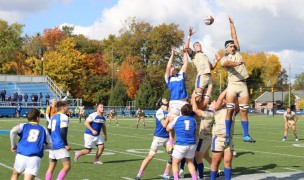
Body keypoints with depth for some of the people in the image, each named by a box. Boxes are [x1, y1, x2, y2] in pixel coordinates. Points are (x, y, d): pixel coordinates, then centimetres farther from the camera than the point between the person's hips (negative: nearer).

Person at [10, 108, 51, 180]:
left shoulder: (23, 126, 13)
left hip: (21, 155, 1)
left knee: (15, 174, 26)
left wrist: (13, 146, 4)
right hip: (35, 158, -1)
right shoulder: (43, 129, 17)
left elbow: (13, 131, -8)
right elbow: (50, 144, 19)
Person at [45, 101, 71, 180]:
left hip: (53, 145, 9)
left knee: (51, 167, 14)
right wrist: (66, 144, -15)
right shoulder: (64, 117, -9)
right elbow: (63, 132, -18)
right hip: (60, 146, -9)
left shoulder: (53, 117, 15)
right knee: (67, 166, -8)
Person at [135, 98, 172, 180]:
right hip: (158, 137, -6)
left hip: (167, 138, 6)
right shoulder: (159, 112, -10)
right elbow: (164, 124, -20)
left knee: (172, 155, 0)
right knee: (150, 156, -8)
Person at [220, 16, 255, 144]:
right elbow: (227, 63, -22)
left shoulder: (237, 53, 15)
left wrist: (231, 23, 23)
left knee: (244, 111, 0)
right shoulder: (224, 58, 3)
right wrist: (236, 63, -41)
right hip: (232, 85, -3)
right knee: (230, 110, -7)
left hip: (243, 85, 3)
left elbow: (234, 37, 17)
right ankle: (228, 135, -2)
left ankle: (246, 135, 2)